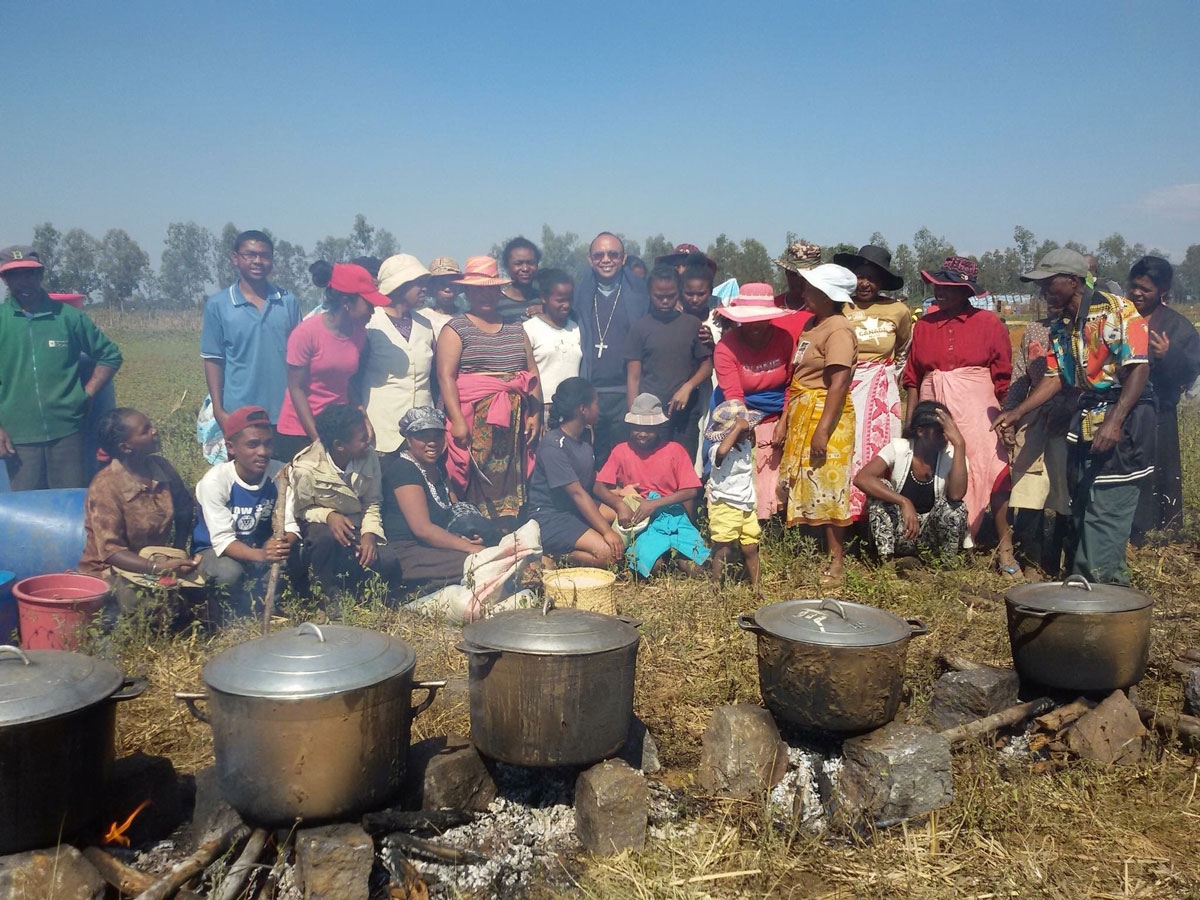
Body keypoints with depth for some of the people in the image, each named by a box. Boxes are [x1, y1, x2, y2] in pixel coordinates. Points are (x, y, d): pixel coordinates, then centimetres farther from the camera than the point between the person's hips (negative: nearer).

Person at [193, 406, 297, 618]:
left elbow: (290, 526, -17)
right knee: (229, 572, -35)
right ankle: (241, 618, -5)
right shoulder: (215, 481, -25)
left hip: (261, 546, 4)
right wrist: (260, 555, -49)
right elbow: (222, 539, -29)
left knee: (291, 558, -25)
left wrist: (285, 544, -42)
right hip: (215, 549, -3)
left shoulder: (280, 473, -15)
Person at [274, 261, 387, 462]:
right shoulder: (307, 332, -14)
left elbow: (352, 382, 7)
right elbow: (296, 388, -11)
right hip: (300, 432, -4)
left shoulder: (359, 332, 0)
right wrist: (317, 438, -13)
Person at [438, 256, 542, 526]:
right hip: (476, 420, -4)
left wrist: (536, 414, 6)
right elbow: (446, 376, -8)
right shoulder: (456, 329, 2)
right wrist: (457, 421, -17)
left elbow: (532, 372, 17)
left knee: (512, 484, 3)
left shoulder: (515, 328, 17)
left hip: (514, 422, 4)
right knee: (480, 483, -7)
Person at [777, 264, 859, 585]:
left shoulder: (838, 330, -15)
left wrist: (823, 431, -23)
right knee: (799, 488, 13)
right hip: (801, 414, 9)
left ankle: (837, 562, 7)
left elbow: (839, 384, -21)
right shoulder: (811, 324, 13)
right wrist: (785, 417, 14)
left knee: (825, 490, -4)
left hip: (826, 416, -9)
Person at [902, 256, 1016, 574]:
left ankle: (1005, 548, -1)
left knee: (992, 472, -7)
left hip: (976, 408, -3)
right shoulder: (924, 325, 9)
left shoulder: (988, 322, 0)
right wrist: (911, 417, 5)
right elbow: (913, 376, 11)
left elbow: (1002, 375, 1)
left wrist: (1003, 415, -3)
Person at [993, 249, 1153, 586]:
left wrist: (1113, 421, -25)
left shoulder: (1116, 310, -11)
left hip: (1125, 419, -8)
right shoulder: (1061, 328, 12)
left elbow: (1139, 369, -17)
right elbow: (1054, 378, 14)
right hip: (1085, 420, 8)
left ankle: (1098, 581, -2)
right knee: (1084, 508, 11)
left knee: (1106, 510, -9)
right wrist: (1017, 413, 3)